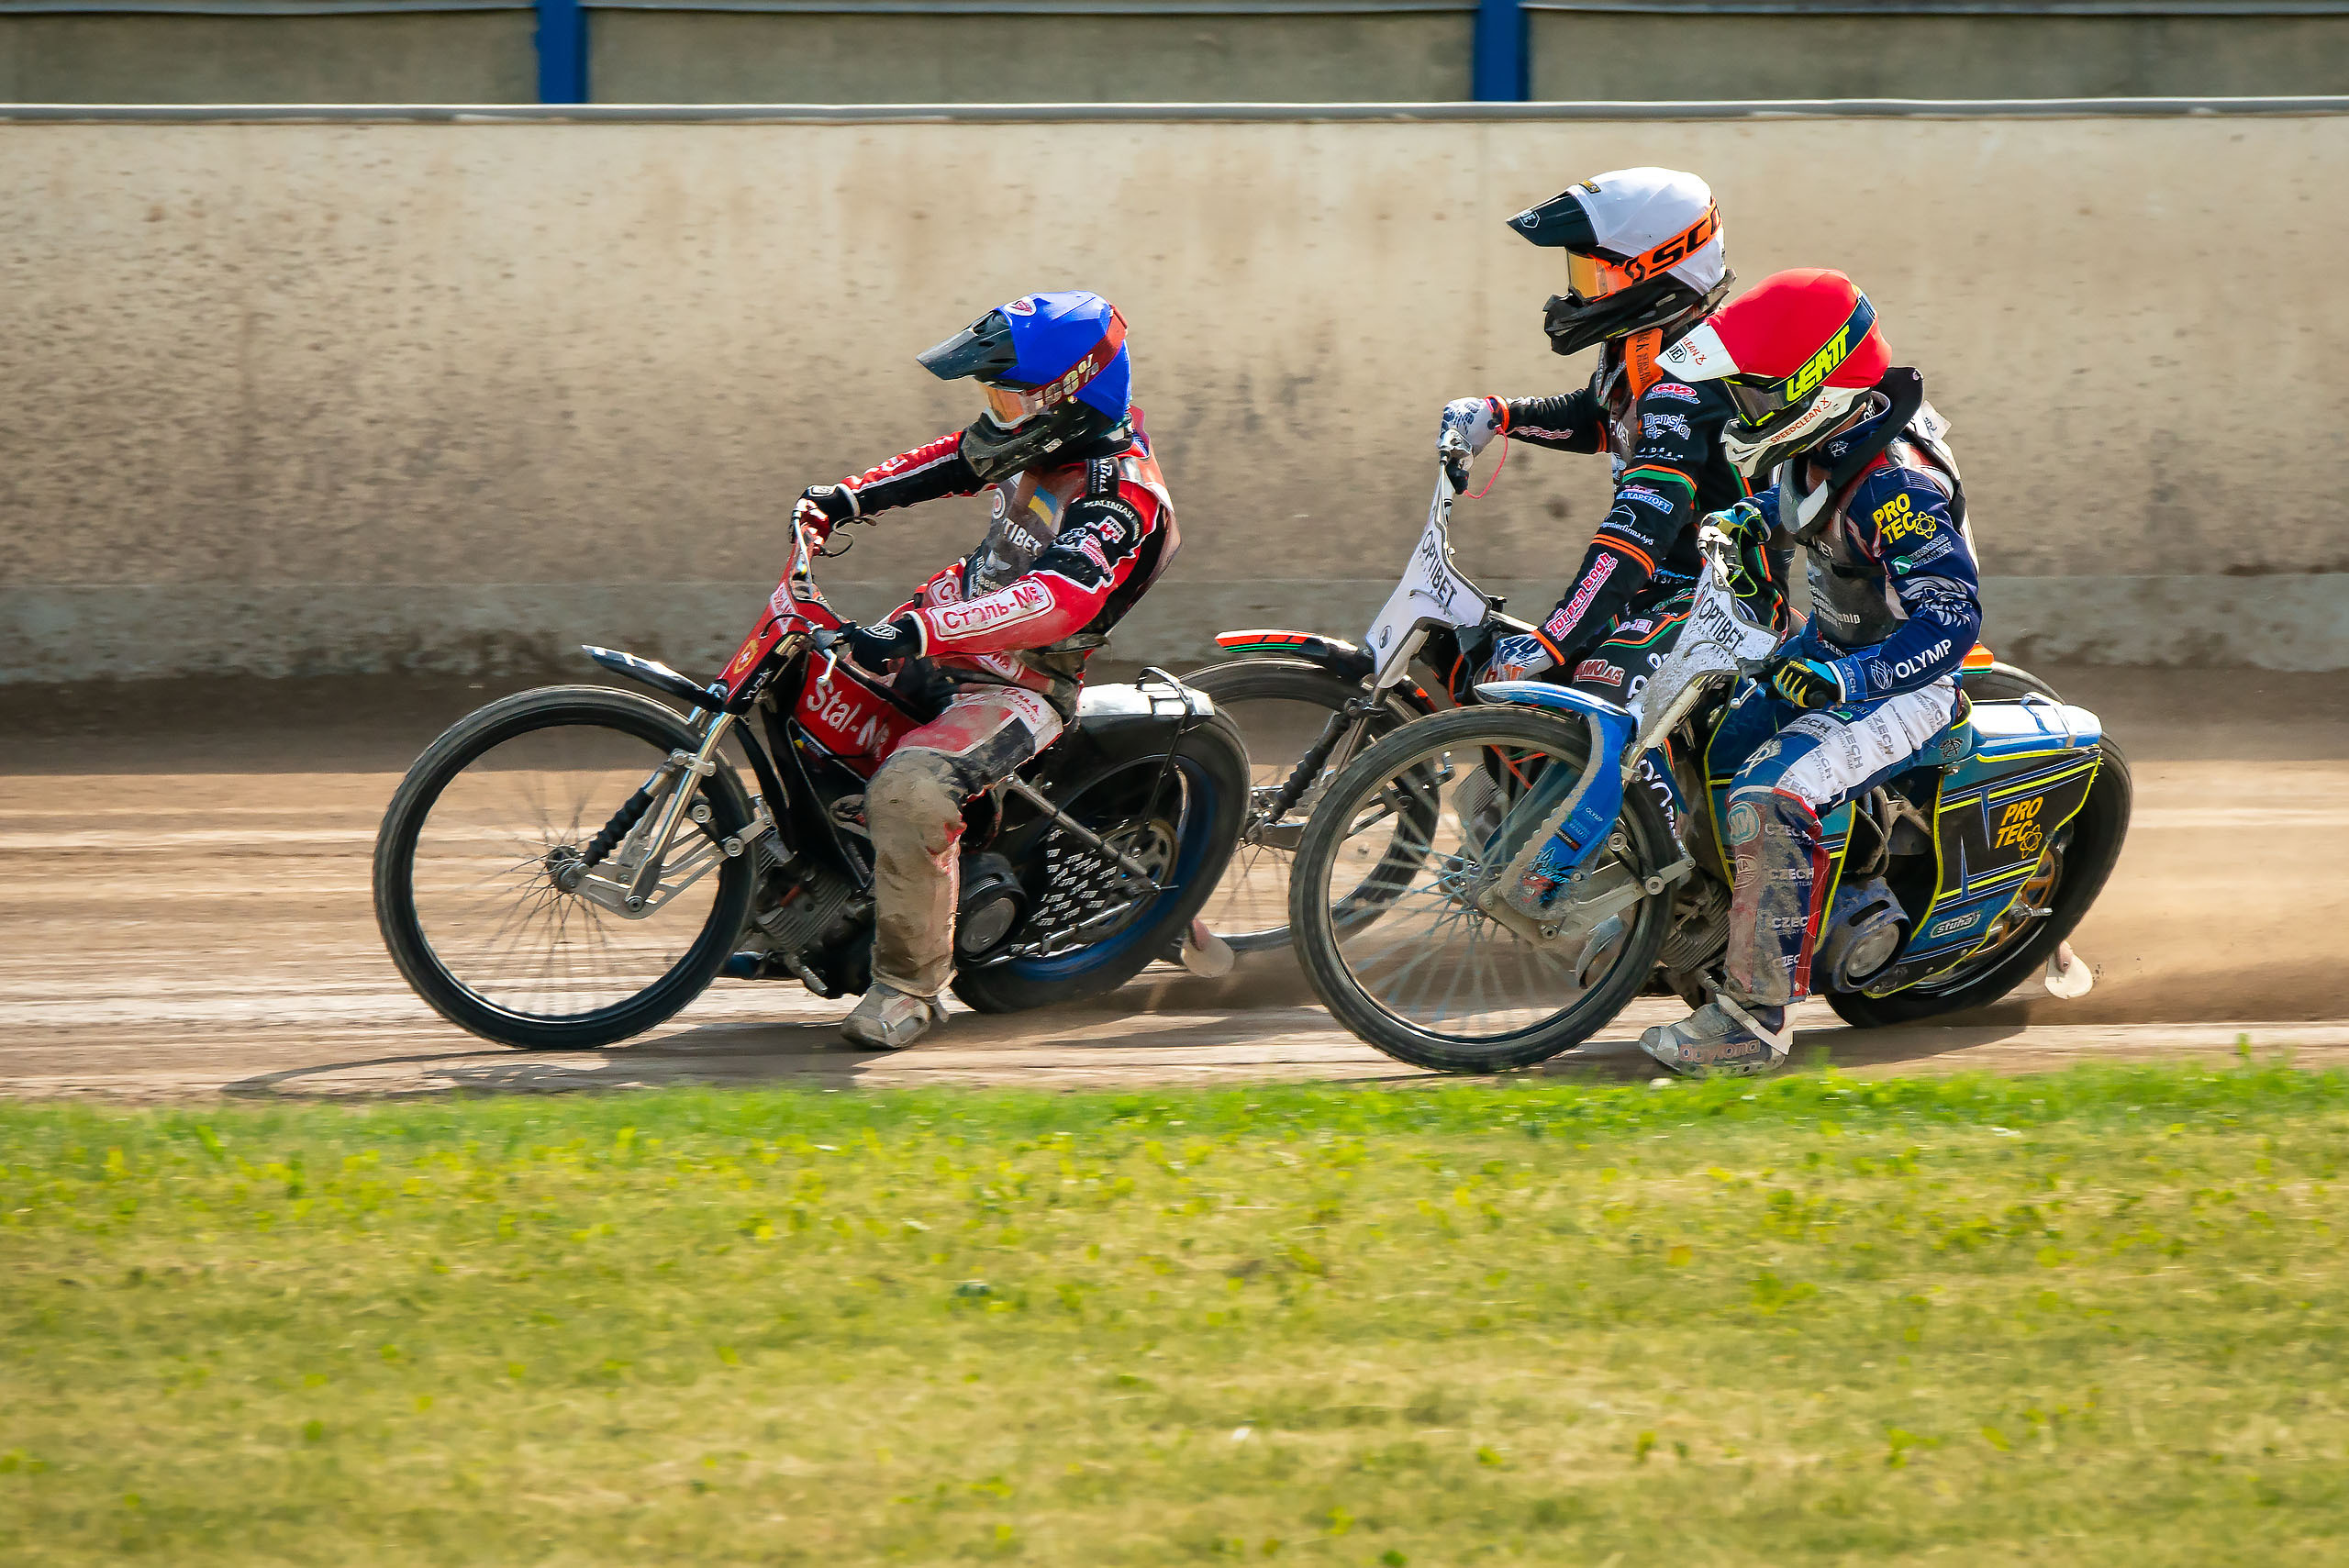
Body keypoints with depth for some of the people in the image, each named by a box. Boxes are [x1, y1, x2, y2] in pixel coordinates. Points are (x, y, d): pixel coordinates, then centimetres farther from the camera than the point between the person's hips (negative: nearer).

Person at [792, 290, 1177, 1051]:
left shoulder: (1118, 496, -27)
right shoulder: (1044, 440, 0)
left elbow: (1060, 601, -41)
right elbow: (955, 460, 20)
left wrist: (920, 632, -50)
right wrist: (850, 497, 8)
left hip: (1020, 685, -10)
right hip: (952, 646, 10)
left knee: (907, 792, -31)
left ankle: (910, 984, -17)